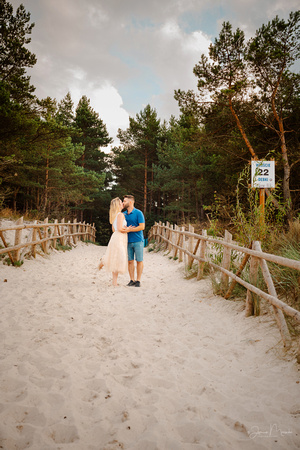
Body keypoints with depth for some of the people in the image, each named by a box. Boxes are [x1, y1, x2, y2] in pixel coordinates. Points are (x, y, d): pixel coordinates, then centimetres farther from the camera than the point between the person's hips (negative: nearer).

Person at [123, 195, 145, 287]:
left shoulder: (138, 213, -5)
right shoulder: (124, 214, 10)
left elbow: (142, 227, -12)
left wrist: (129, 230, -16)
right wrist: (127, 228, -6)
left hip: (138, 241, -5)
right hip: (128, 241, 5)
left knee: (139, 261, 2)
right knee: (130, 261, 6)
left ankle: (138, 280, 10)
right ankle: (132, 280, 15)